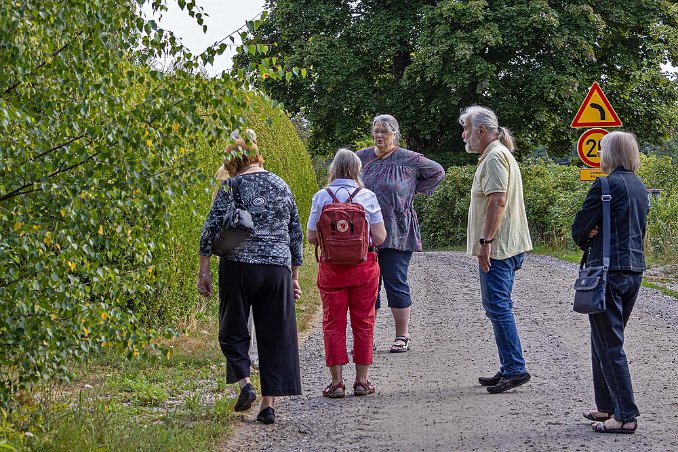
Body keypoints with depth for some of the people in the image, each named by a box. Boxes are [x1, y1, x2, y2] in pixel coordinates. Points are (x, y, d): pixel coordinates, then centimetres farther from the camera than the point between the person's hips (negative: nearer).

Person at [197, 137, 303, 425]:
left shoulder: (232, 187, -3)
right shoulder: (282, 186, 11)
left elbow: (212, 230, -9)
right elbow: (296, 234, 15)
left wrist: (203, 271, -2)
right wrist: (294, 276, 21)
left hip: (239, 267, -3)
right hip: (278, 269, 3)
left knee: (233, 331, 13)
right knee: (275, 337, 7)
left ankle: (244, 383, -6)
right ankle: (269, 404, 5)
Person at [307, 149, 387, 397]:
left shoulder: (321, 197, -4)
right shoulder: (367, 197, -5)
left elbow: (311, 237, -3)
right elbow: (379, 237, -5)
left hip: (332, 269, 0)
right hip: (364, 267, 0)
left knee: (333, 323, 6)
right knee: (363, 323, 9)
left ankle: (337, 382, 5)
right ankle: (361, 380, 12)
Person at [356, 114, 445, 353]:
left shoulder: (409, 159, -3)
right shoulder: (362, 157, 7)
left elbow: (437, 172, 7)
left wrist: (414, 191, 3)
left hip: (397, 233, -4)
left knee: (396, 283, -2)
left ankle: (402, 336, 8)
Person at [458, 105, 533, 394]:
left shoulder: (495, 157, -13)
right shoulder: (496, 155, 21)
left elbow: (498, 201, -23)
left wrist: (486, 241, -24)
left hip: (497, 248, -11)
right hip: (503, 247, 11)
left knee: (498, 307, -10)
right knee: (497, 307, 13)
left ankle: (515, 369, -10)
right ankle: (509, 369, 17)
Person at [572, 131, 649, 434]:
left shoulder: (606, 185, -14)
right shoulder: (639, 187, 13)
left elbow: (579, 226, -11)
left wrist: (586, 241, 12)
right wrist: (596, 236, 4)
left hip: (608, 270, -9)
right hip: (635, 269, 9)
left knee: (609, 344, -4)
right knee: (604, 340, 19)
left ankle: (625, 415, -5)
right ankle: (607, 406, 25)